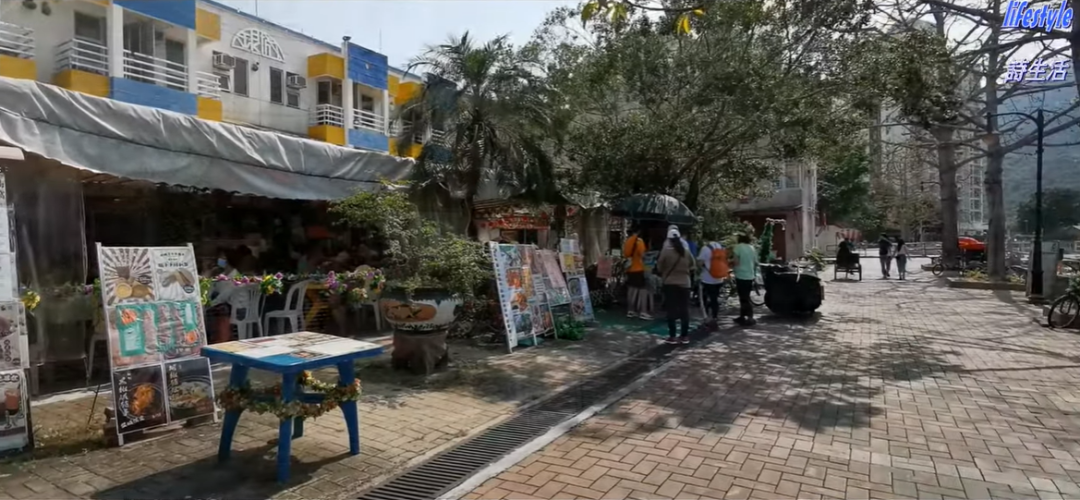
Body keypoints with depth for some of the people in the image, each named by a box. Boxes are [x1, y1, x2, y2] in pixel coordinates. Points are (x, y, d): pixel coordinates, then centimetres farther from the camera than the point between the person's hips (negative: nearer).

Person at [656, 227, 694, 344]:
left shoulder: (666, 250, -11)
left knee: (671, 310, 2)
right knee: (685, 309, 8)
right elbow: (692, 266, 11)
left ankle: (672, 336, 2)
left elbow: (659, 266, -3)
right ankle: (685, 336, 12)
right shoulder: (686, 251, 1)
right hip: (684, 283, 3)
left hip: (670, 283, -3)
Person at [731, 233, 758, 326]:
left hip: (741, 276, -7)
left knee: (744, 298, -4)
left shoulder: (738, 247, -10)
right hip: (750, 276, 7)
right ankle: (742, 316, 22)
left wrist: (730, 261, 2)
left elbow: (736, 262, -18)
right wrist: (754, 274, 26)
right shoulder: (752, 248, 11)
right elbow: (755, 263, 15)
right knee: (745, 297, 15)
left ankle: (750, 318, -5)